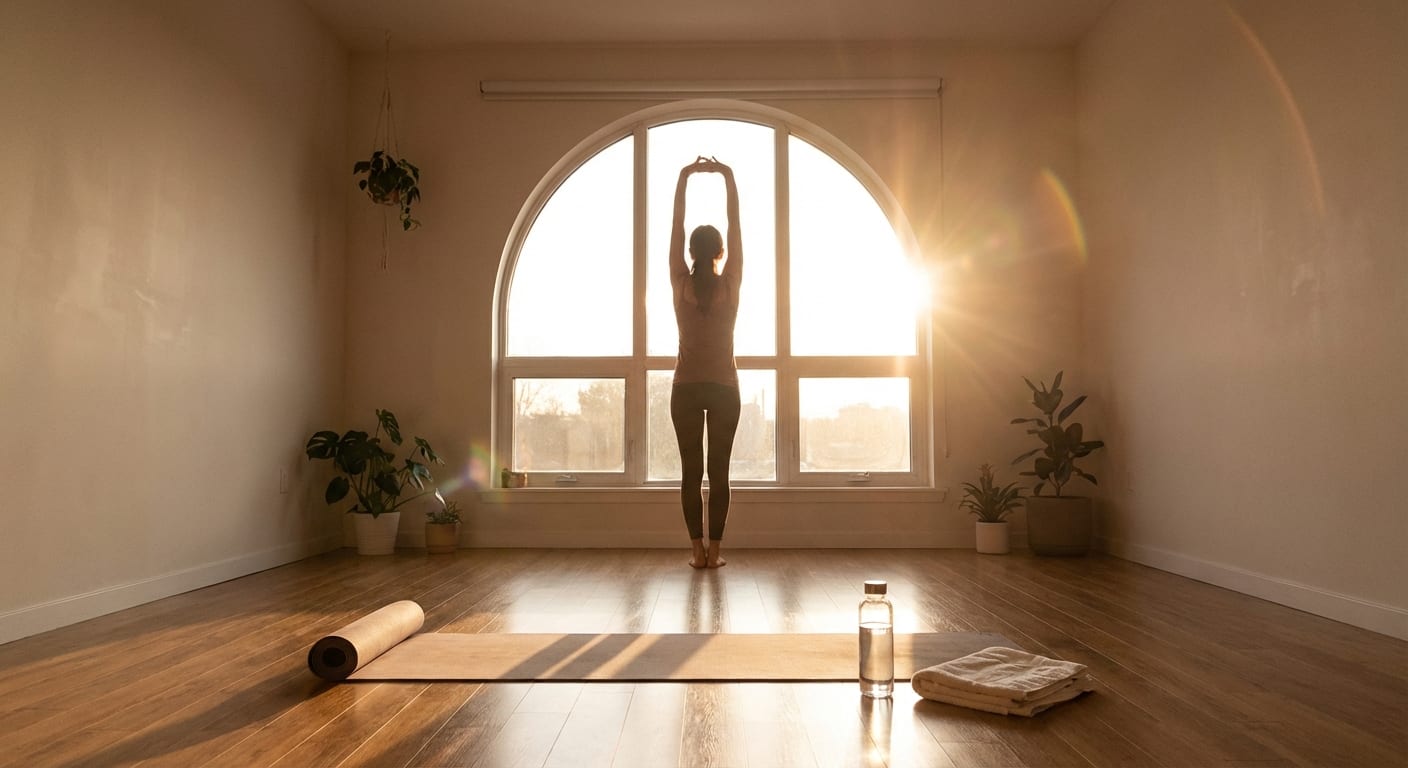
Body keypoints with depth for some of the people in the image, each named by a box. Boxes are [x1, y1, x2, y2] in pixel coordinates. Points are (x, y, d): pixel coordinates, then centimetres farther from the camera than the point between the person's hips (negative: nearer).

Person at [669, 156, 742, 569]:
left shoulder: (681, 284, -3)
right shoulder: (730, 285, -5)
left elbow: (677, 227, 2)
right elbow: (735, 226, 1)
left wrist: (684, 178, 7)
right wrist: (728, 178, 6)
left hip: (686, 387, 1)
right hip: (723, 386, -1)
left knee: (691, 471, 4)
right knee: (718, 471, 3)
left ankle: (698, 550, 5)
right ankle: (713, 550, 4)